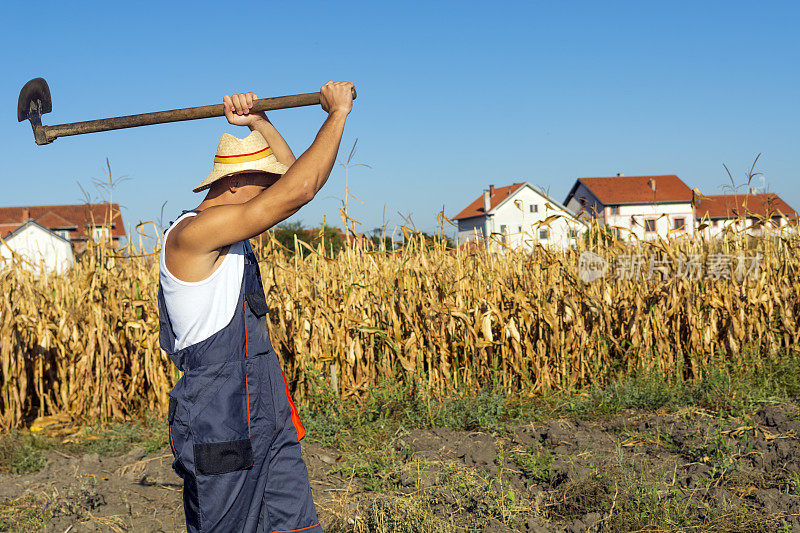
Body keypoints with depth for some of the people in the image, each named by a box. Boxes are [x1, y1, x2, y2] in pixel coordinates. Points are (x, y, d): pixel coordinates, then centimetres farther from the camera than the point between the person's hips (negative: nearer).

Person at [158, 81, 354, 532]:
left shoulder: (226, 231, 12)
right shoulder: (190, 233, -17)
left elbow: (291, 174, 23)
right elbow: (298, 191, -23)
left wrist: (258, 121, 7)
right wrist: (338, 112, -12)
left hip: (270, 423, 9)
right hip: (221, 433, -9)